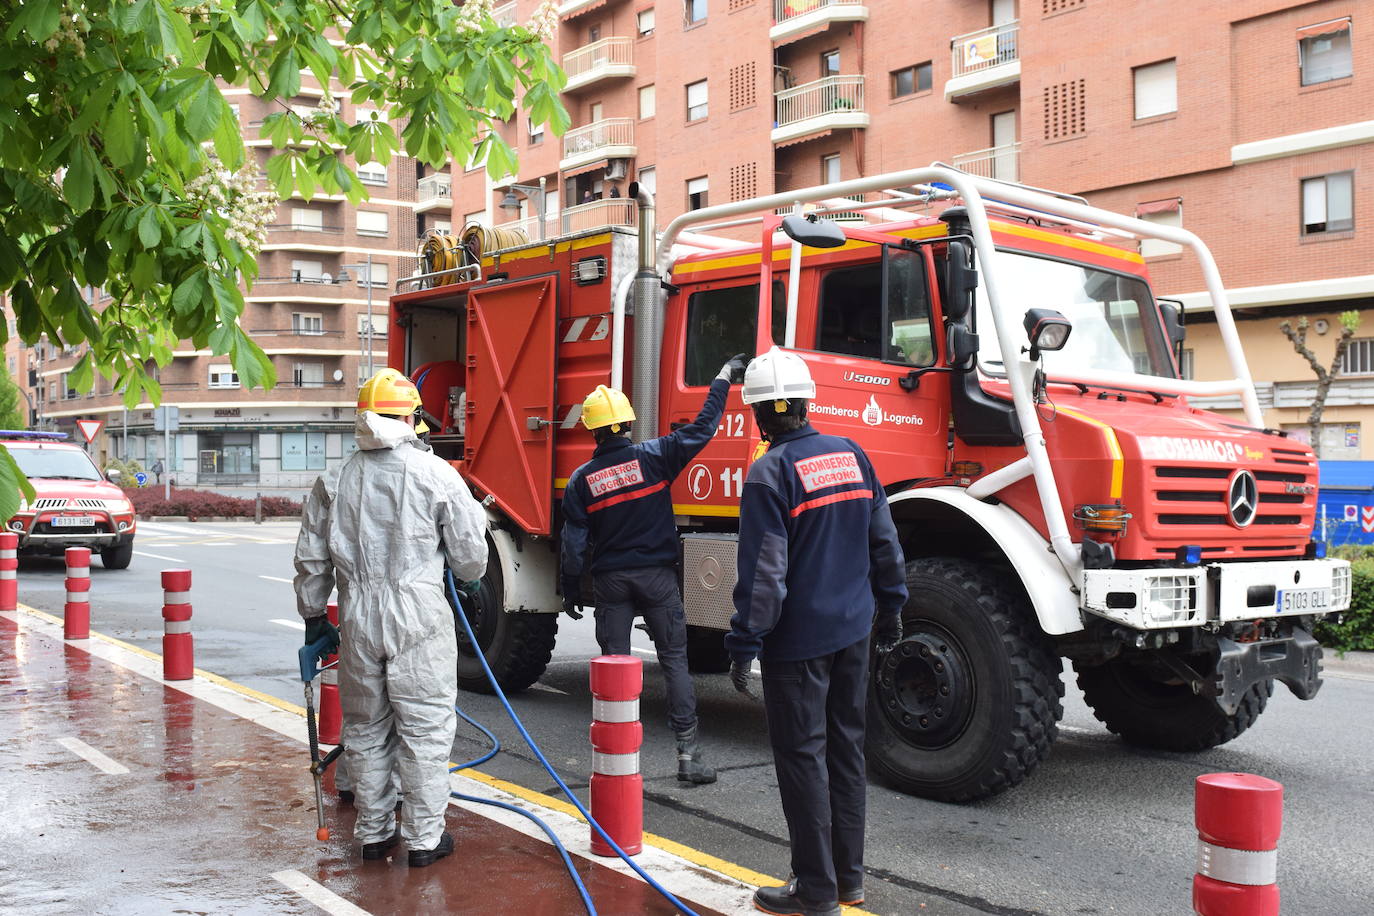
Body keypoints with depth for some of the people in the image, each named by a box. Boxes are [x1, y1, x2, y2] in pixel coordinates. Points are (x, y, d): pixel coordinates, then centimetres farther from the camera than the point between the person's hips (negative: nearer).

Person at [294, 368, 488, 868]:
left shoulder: (334, 481, 6)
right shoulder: (436, 474, -6)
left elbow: (311, 560, 11)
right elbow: (470, 550, -2)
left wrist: (313, 615, 23)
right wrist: (470, 578, 21)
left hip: (358, 619, 4)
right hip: (419, 619, -4)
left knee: (365, 730, 15)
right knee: (425, 730, 5)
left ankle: (372, 833, 25)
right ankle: (424, 838, 10)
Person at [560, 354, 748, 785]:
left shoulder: (581, 480, -2)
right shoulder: (653, 457, -7)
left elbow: (575, 543, 0)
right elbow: (701, 429, -3)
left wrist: (572, 590, 11)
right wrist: (723, 378, 7)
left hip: (610, 579, 1)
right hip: (657, 575, -1)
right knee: (674, 659, 4)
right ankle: (688, 750, 1)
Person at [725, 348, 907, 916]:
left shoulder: (771, 473, -15)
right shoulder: (851, 455, 7)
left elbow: (764, 571, -17)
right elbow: (884, 541, 13)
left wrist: (744, 644, -12)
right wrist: (890, 607, 22)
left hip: (798, 638, -7)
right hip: (853, 630, 7)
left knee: (802, 757, 2)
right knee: (845, 748, 15)